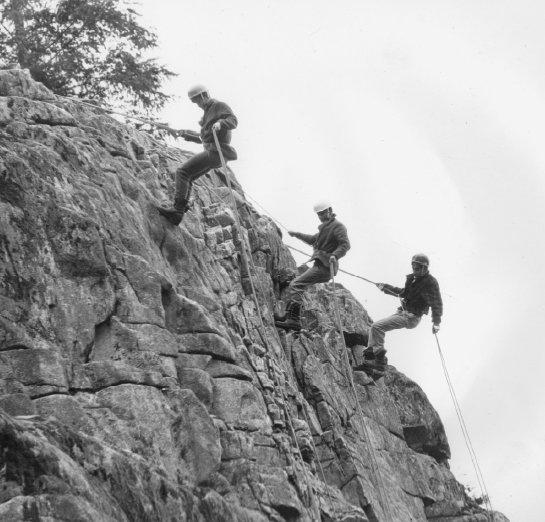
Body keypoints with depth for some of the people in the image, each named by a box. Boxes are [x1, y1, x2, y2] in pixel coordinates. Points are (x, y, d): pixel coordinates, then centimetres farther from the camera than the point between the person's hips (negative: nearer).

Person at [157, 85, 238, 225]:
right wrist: (185, 135, 29)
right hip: (211, 152, 10)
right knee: (187, 178, 11)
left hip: (215, 152, -10)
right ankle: (178, 213, 6)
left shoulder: (220, 106, -3)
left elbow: (233, 121, -20)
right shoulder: (208, 112, 26)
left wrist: (220, 123, -39)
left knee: (182, 172, -15)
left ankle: (178, 209, -22)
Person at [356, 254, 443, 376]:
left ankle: (380, 361, -13)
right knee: (374, 328, 5)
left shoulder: (430, 282, -14)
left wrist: (436, 322, -16)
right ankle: (369, 362, 7)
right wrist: (386, 287, 26)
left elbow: (437, 303, -13)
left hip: (411, 318, -9)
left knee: (377, 327, -20)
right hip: (402, 312, 9)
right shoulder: (412, 278, 11)